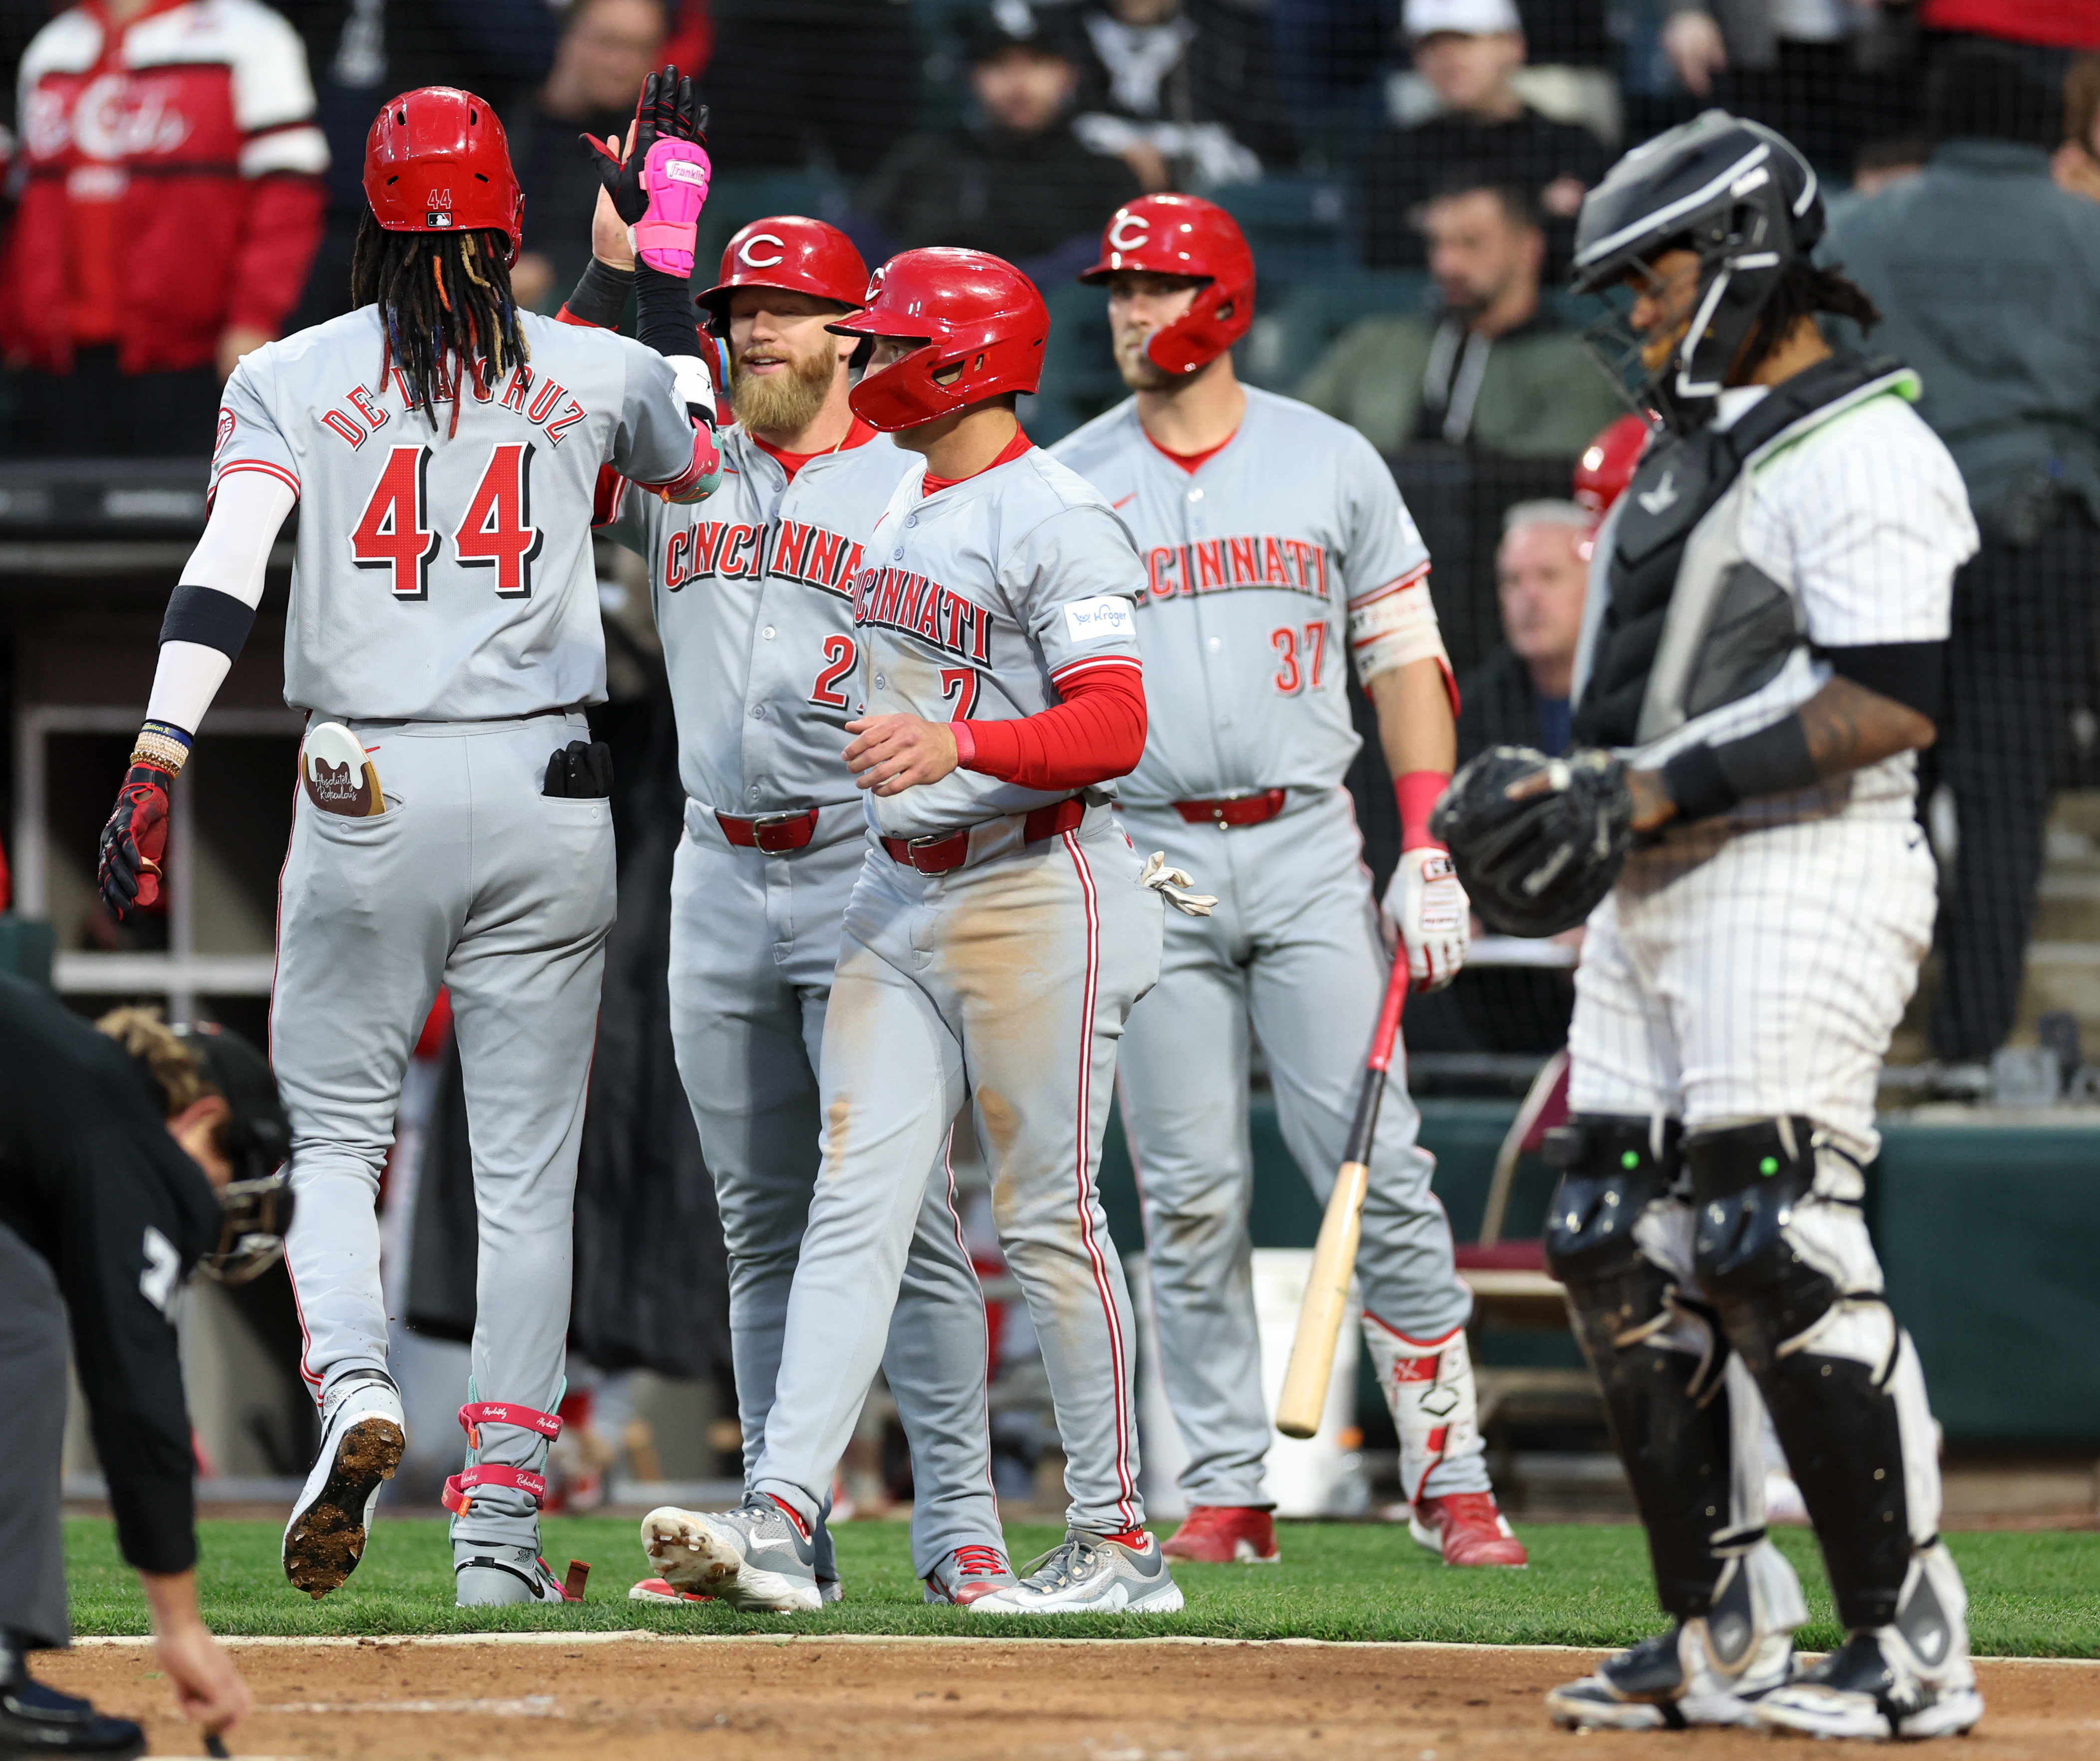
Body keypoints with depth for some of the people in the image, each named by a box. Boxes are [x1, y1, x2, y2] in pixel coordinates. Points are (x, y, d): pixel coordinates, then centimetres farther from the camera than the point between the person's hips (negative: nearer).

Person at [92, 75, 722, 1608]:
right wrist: (670, 234, 30)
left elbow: (225, 573, -12)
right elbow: (696, 457, 28)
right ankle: (501, 1525, 2)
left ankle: (353, 1388, -19)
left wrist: (158, 760, -19)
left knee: (336, 1133, 10)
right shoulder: (588, 373, 6)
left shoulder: (293, 376, 1)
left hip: (365, 796, -1)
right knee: (528, 1168, 5)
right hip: (547, 794, 1)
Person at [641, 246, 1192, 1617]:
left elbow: (1114, 731, -22)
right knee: (856, 1200, -2)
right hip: (900, 899, 8)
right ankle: (783, 1516, -10)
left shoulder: (1056, 520, -14)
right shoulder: (904, 507, 13)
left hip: (1035, 898, -8)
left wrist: (958, 745, -32)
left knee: (1050, 1221, -3)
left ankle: (1120, 1542, 6)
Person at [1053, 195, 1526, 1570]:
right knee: (1192, 1196, -1)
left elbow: (1407, 659, 9)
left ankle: (1451, 1480, -3)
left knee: (1379, 1170, -7)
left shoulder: (1331, 463, 7)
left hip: (1308, 852, 0)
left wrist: (1429, 855, -1)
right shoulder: (1067, 486, 7)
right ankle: (1226, 1493, 5)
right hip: (1148, 860, 0)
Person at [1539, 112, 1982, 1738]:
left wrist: (1653, 791, -19)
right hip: (1661, 888, 10)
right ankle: (1722, 1640, 14)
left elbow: (1887, 703, -20)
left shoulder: (1860, 449, -12)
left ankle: (1911, 1647, -9)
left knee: (1778, 1248, -14)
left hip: (1802, 881, -10)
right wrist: (1553, 791, 9)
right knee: (1617, 1246, 7)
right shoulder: (1686, 445, 19)